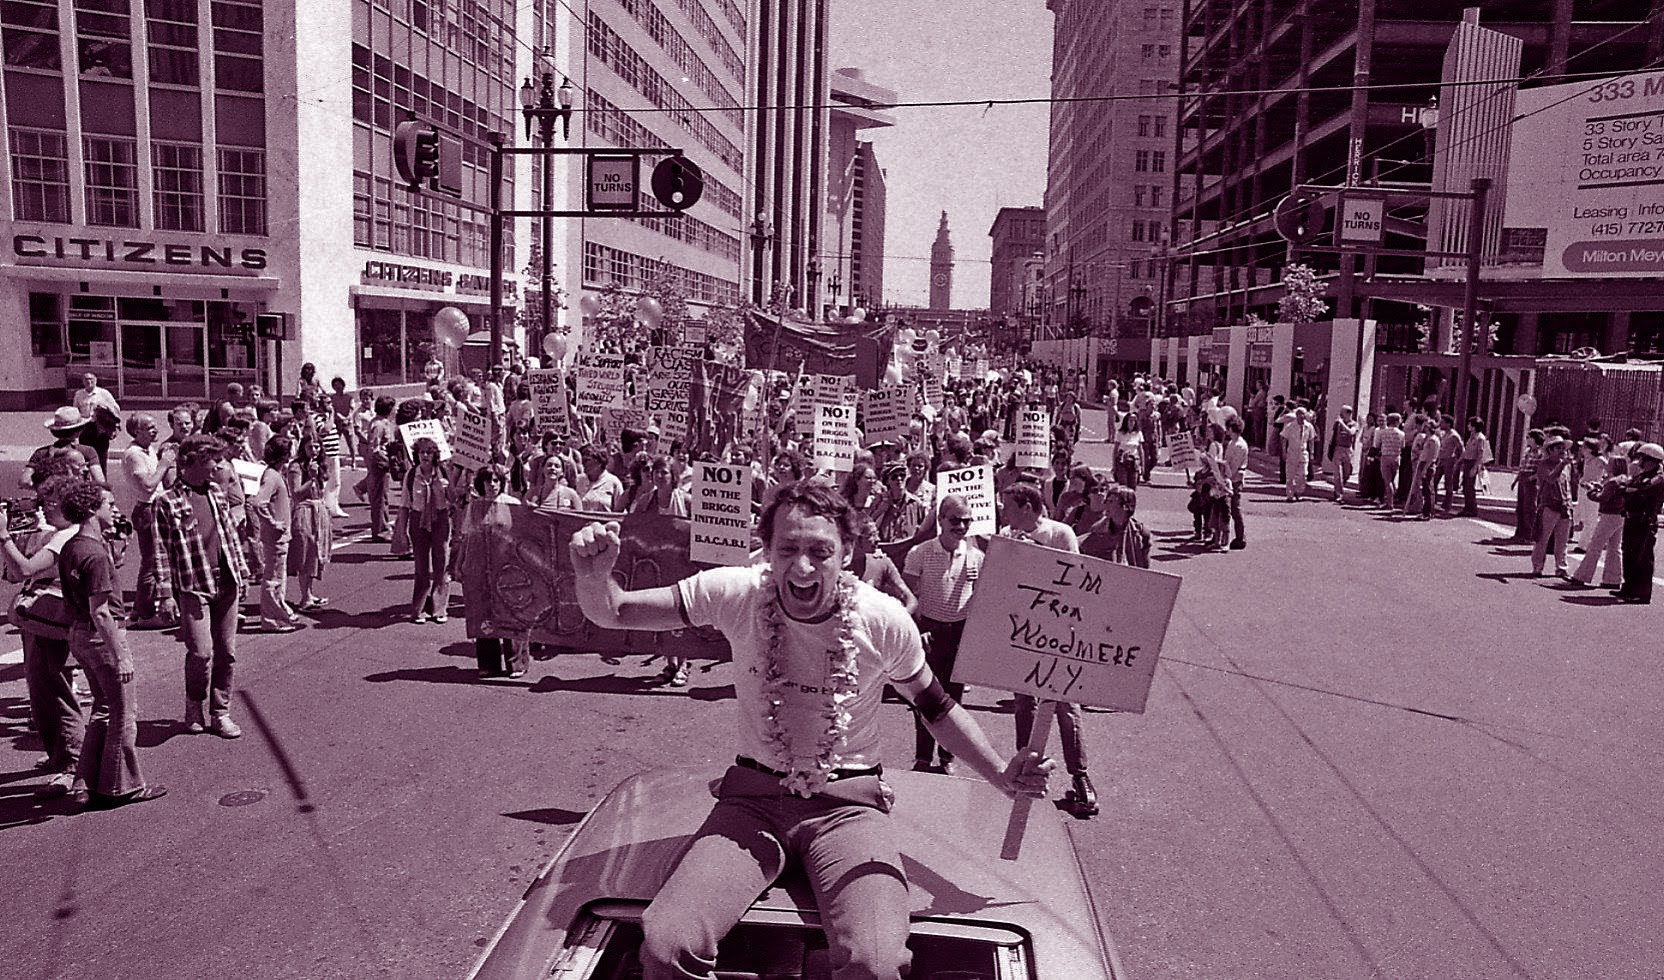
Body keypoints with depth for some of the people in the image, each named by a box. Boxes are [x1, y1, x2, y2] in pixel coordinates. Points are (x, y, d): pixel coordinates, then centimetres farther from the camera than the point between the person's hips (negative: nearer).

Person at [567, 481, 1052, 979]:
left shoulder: (884, 619, -11)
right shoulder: (736, 593, -10)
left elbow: (937, 707, 6)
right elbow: (613, 613, -6)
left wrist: (1002, 774, -5)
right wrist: (593, 577, -28)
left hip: (847, 803, -1)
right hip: (752, 798, 1)